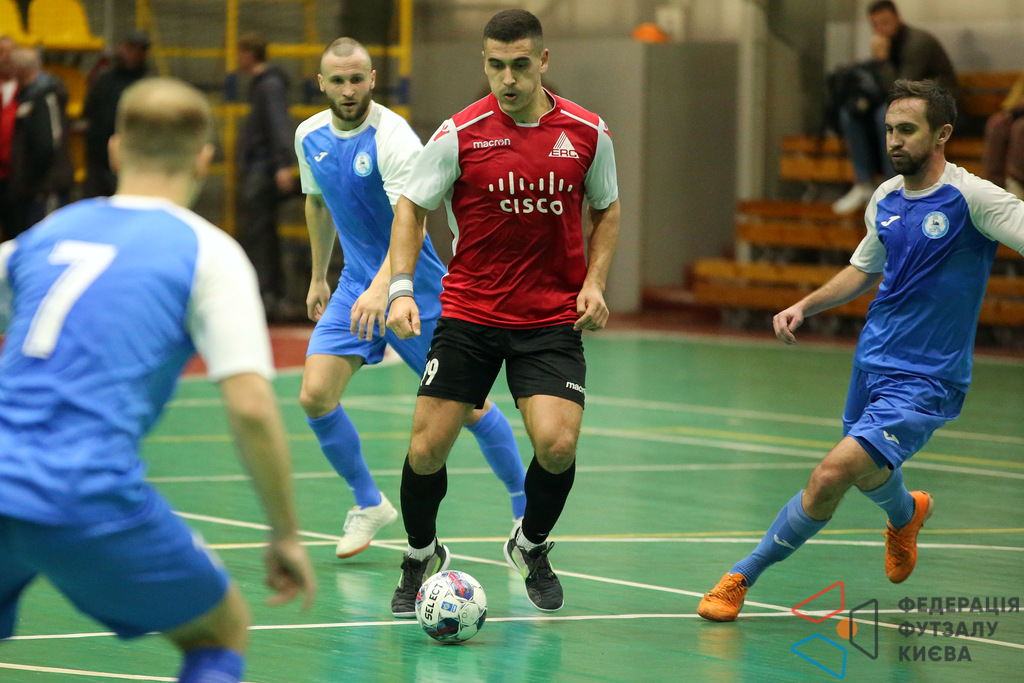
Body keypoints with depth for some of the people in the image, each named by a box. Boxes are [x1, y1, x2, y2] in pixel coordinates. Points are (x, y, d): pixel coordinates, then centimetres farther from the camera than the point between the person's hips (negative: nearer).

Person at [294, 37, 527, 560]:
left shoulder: (393, 138, -22)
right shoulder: (310, 136, 0)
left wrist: (383, 288, -49)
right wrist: (318, 278, 24)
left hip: (412, 287, -5)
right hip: (355, 284, 5)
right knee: (315, 395, -11)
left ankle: (525, 508, 22)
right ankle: (369, 504, 10)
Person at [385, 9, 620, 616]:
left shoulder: (587, 133, -2)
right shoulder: (461, 134, -7)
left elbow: (607, 208, 13)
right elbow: (412, 207, 2)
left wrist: (595, 281, 0)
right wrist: (402, 288, -10)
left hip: (554, 320, 0)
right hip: (469, 314, 0)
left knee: (557, 444, -17)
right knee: (427, 449, -5)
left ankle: (532, 546, 15)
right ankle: (421, 557, 25)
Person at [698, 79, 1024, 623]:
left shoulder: (971, 197, -14)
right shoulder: (885, 199, 6)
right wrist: (805, 306, 10)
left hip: (923, 381, -7)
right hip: (872, 363, 7)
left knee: (832, 475, -22)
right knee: (868, 472, 25)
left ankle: (742, 577, 0)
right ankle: (906, 515, 61)